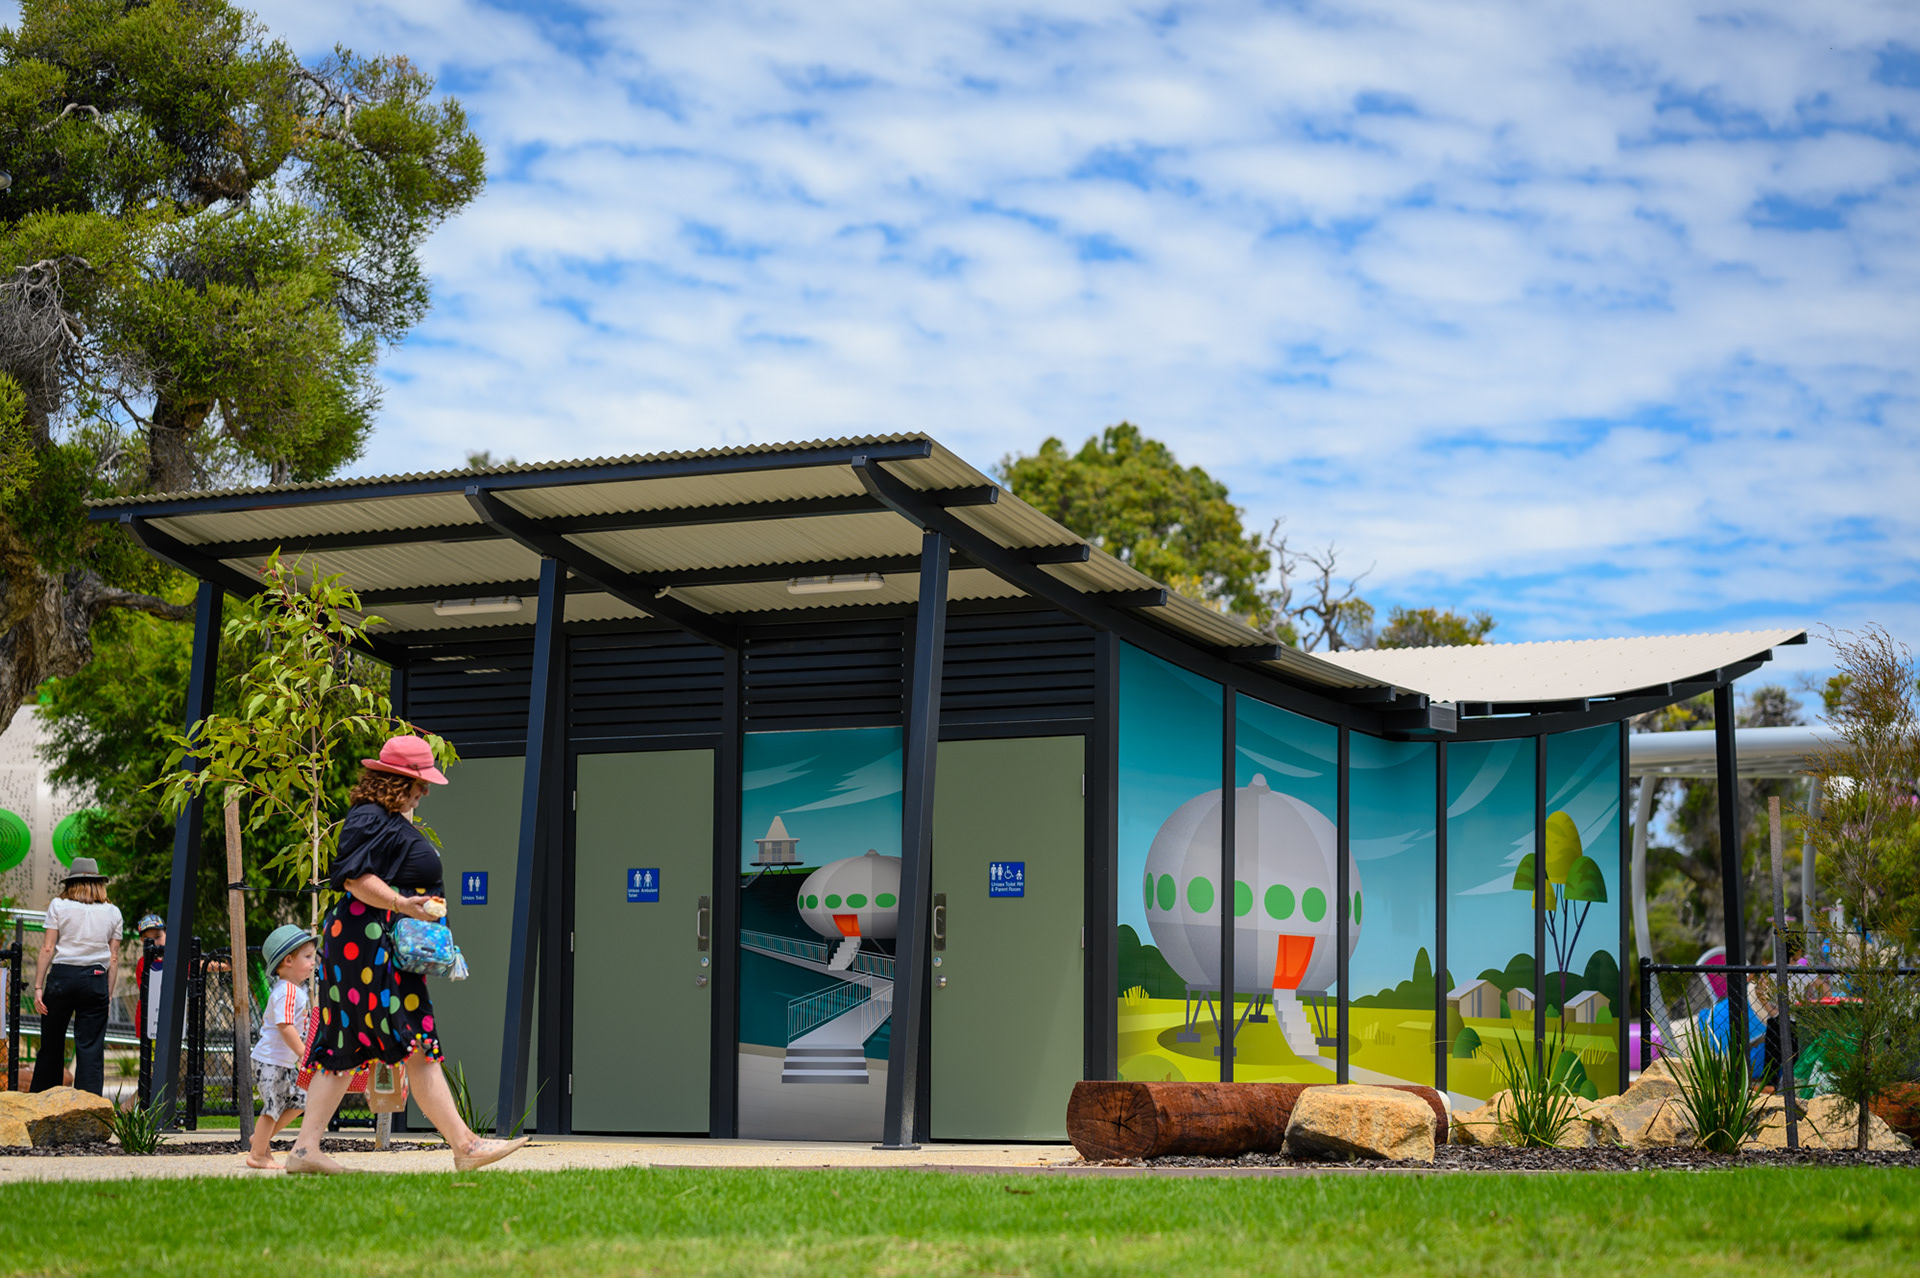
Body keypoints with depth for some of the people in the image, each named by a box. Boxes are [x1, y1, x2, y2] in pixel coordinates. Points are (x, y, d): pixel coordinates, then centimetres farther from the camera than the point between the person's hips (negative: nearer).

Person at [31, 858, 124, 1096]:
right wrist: (107, 994, 10)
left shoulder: (59, 905, 3)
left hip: (61, 976, -1)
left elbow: (47, 949, -2)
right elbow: (114, 958, 6)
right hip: (96, 979, 1)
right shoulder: (112, 912, 8)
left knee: (51, 1044, 8)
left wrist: (38, 987, 0)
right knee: (91, 1048, 1)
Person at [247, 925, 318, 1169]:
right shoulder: (287, 991, -21)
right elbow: (285, 1026, -29)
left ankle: (261, 1137, 24)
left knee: (298, 1101, 12)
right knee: (273, 1107, -5)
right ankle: (258, 1155, 6)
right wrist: (305, 1054, -30)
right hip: (271, 1061, -10)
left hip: (285, 1062, 10)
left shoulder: (297, 989, 12)